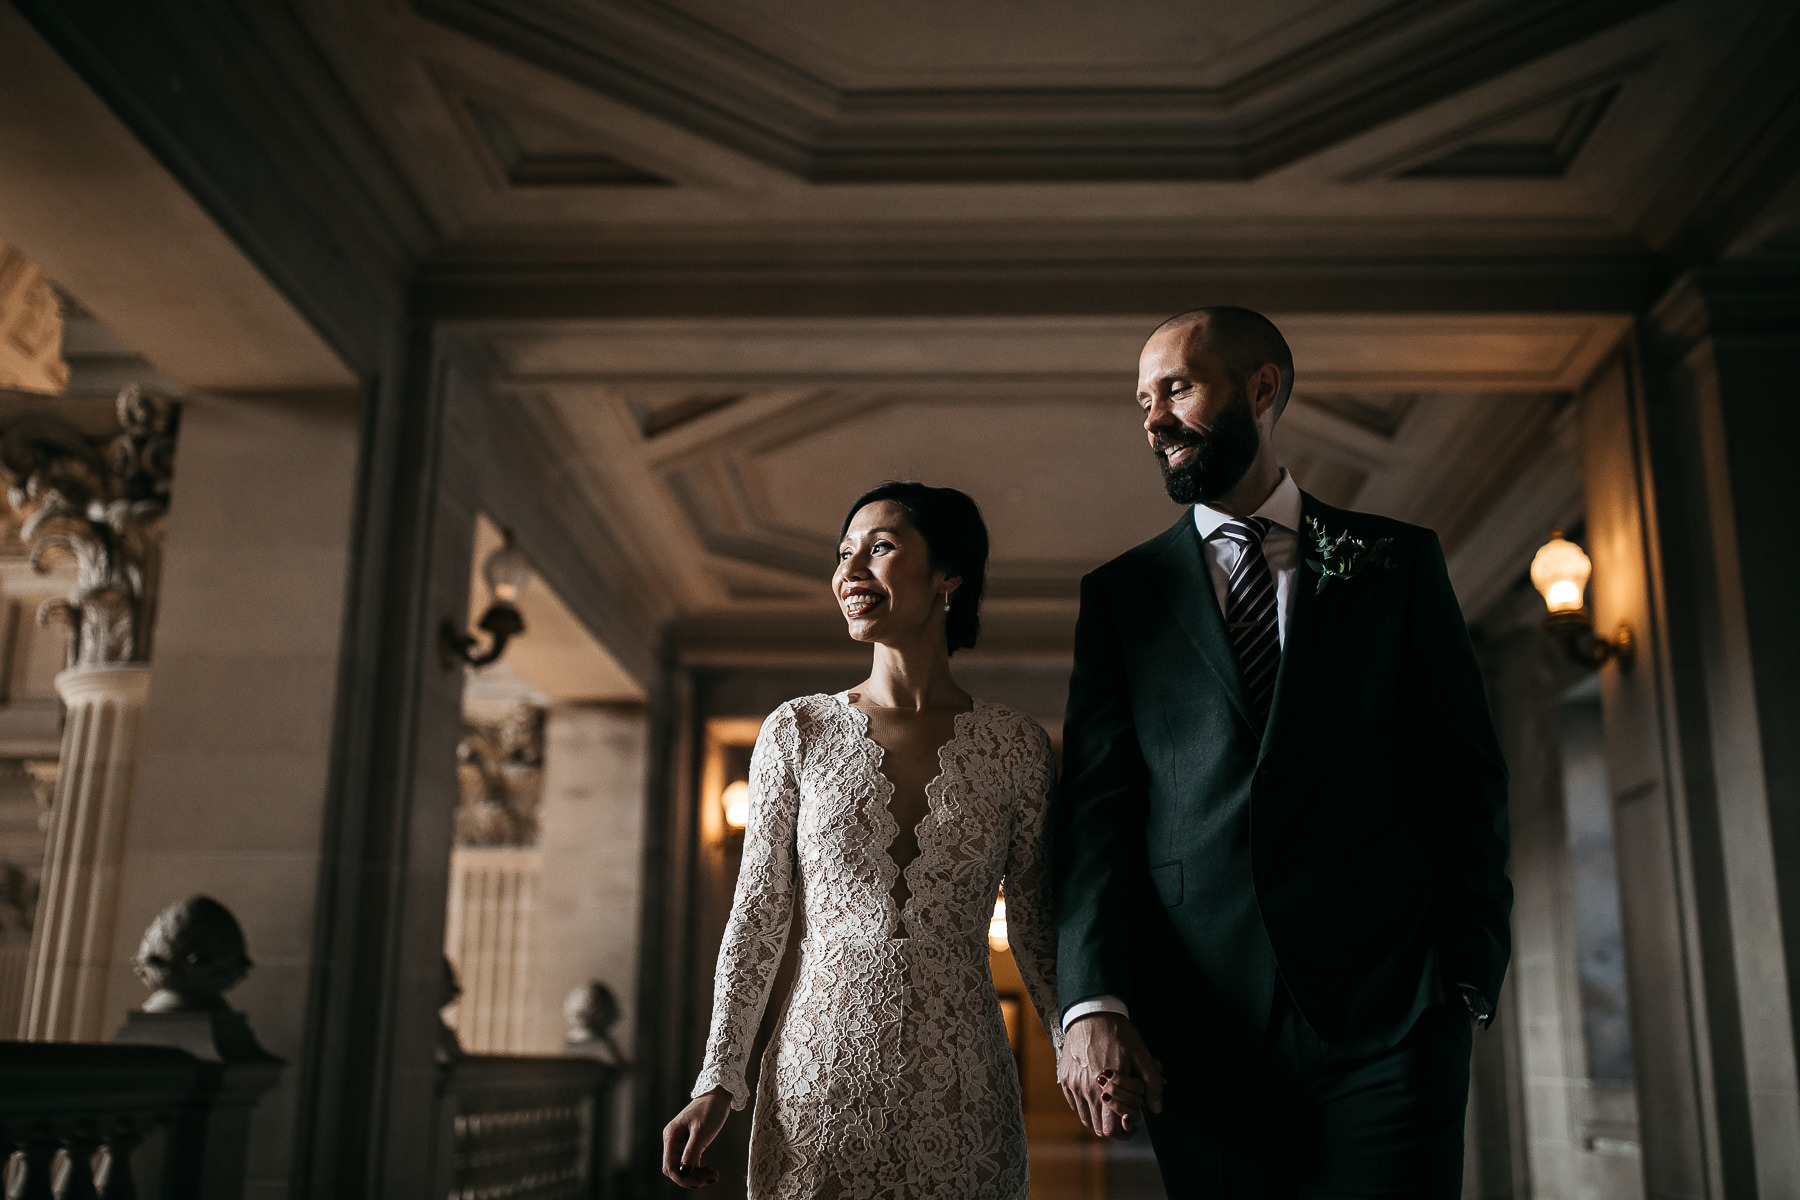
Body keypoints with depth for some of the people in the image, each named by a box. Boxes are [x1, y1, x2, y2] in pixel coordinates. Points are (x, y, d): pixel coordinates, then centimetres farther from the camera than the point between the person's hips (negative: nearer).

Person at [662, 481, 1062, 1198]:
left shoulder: (1016, 746, 0)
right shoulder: (798, 733, -1)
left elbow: (1035, 927, 6)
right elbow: (758, 916, 2)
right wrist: (718, 1082, -1)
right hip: (821, 1083, 0)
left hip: (961, 1091, 1)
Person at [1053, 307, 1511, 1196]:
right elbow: (1095, 803, 3)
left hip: (1386, 1013, -1)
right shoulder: (1120, 595, 12)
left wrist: (1467, 975, -5)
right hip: (1197, 1029, 1)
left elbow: (1467, 780, 7)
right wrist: (1091, 1003, -9)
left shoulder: (1396, 562, 10)